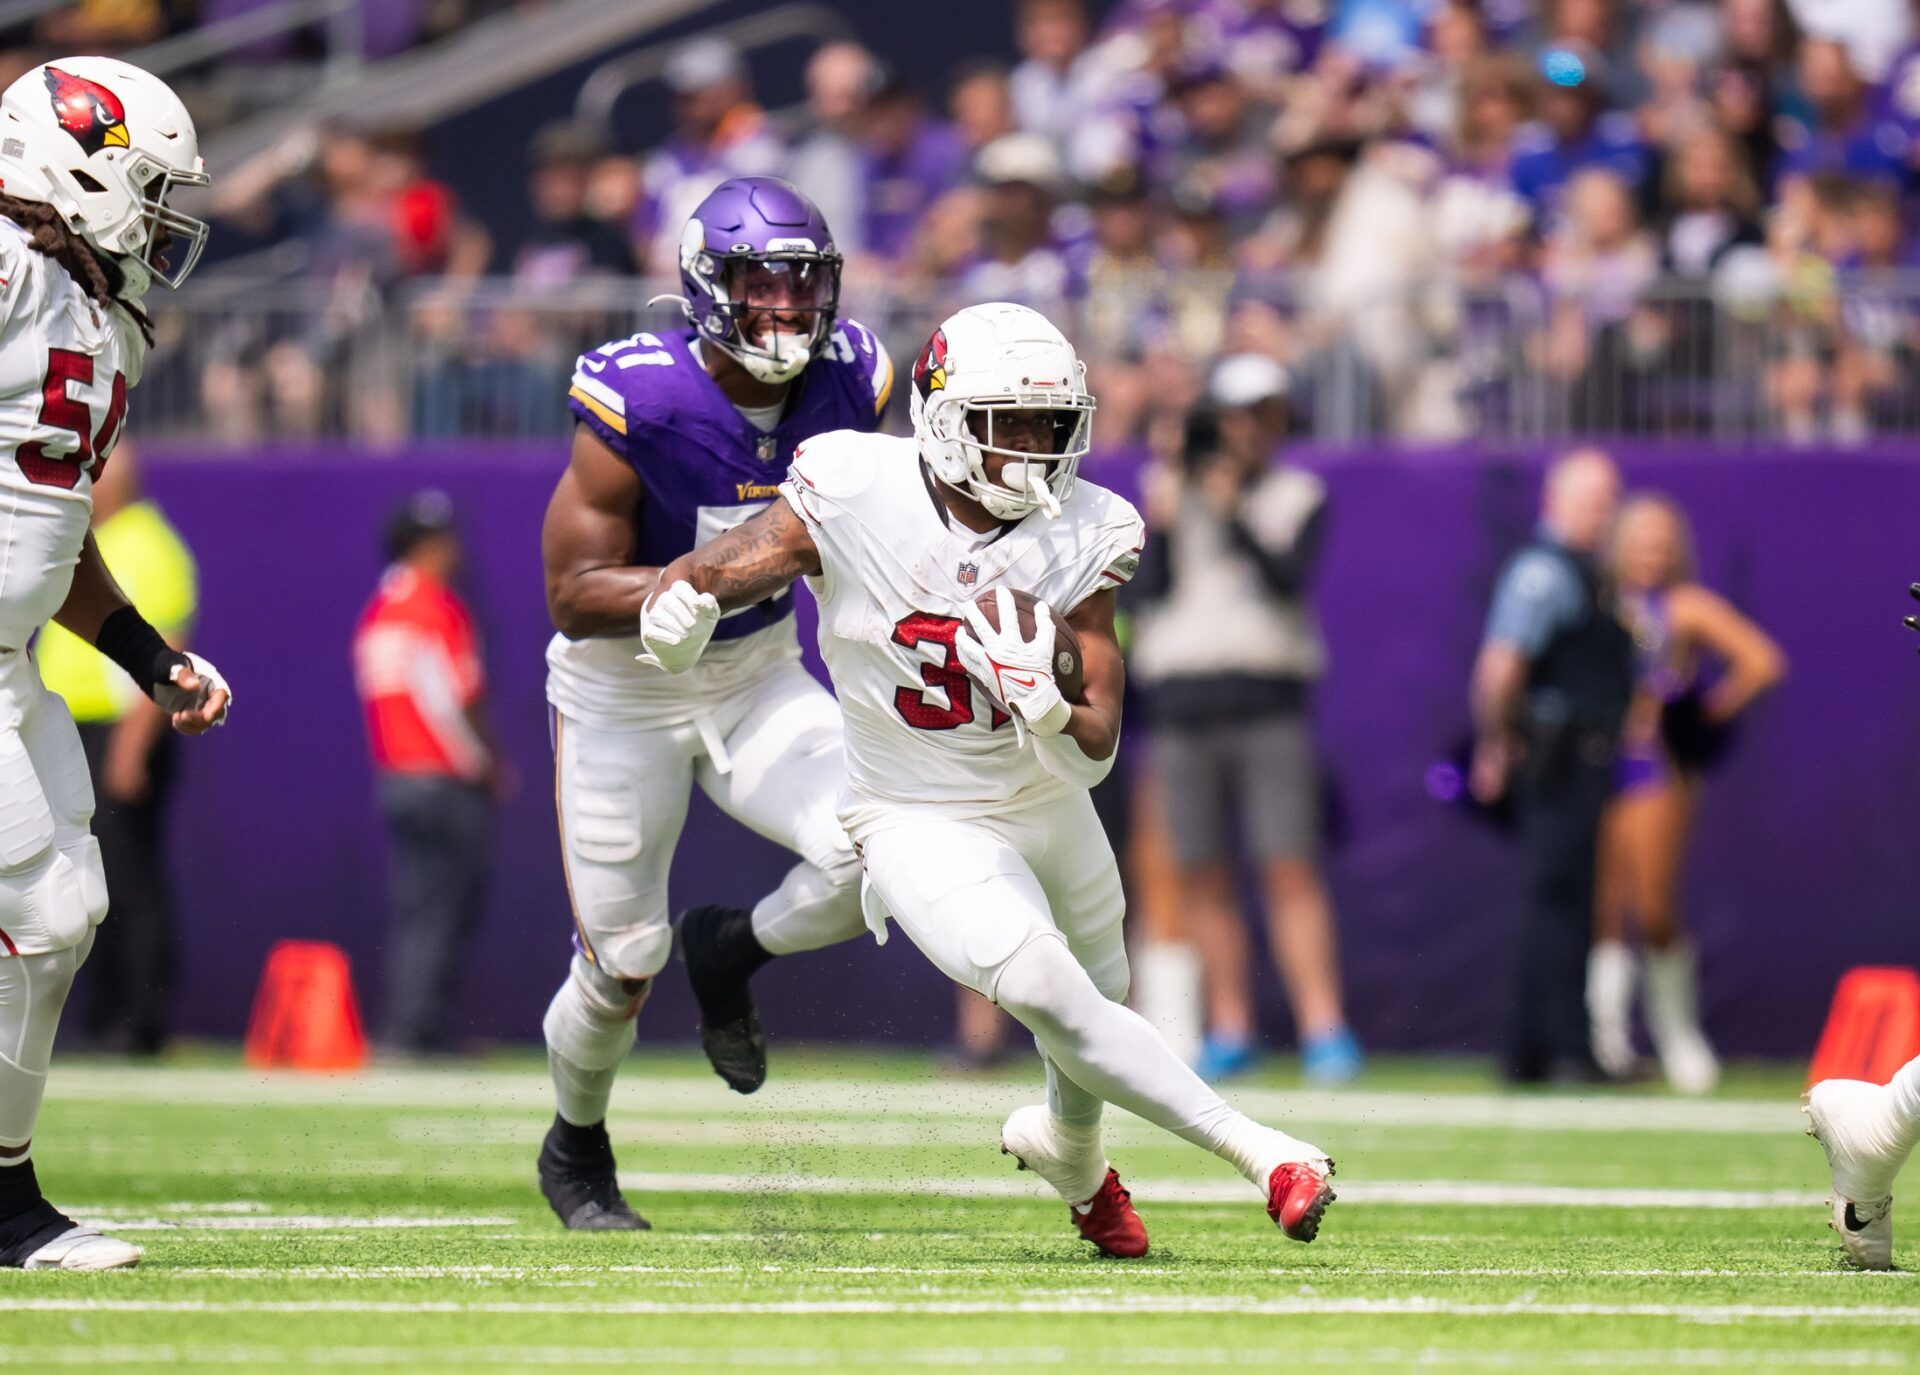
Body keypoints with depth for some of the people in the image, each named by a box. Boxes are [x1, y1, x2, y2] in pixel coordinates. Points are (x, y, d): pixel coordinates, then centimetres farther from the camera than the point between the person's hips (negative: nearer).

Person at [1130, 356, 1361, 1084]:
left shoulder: (1298, 499, 9)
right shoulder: (1177, 492, 14)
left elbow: (1289, 580, -8)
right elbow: (1151, 589, 3)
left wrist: (1235, 519, -18)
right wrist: (1163, 526, -12)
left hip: (1267, 702, -3)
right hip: (1182, 703, 3)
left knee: (1290, 871, -11)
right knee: (1203, 878, 2)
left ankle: (1323, 1030, -14)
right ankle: (1229, 1033, 9)